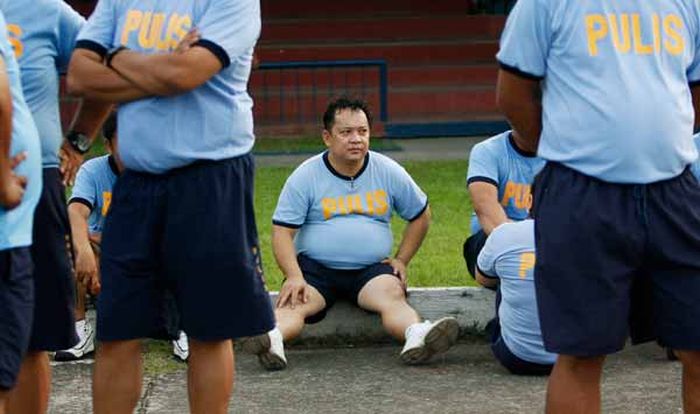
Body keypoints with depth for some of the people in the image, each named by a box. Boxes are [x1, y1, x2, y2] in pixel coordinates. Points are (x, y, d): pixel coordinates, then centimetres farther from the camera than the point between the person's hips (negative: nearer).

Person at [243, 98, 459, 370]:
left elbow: (420, 217, 21)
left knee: (392, 296, -33)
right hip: (315, 267, 0)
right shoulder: (305, 176, 1)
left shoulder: (389, 172, 8)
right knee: (294, 304, -32)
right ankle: (273, 339, -60)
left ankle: (416, 336, -60)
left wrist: (402, 260, 9)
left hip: (372, 268, 1)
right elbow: (282, 232, -3)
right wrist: (294, 276, -19)